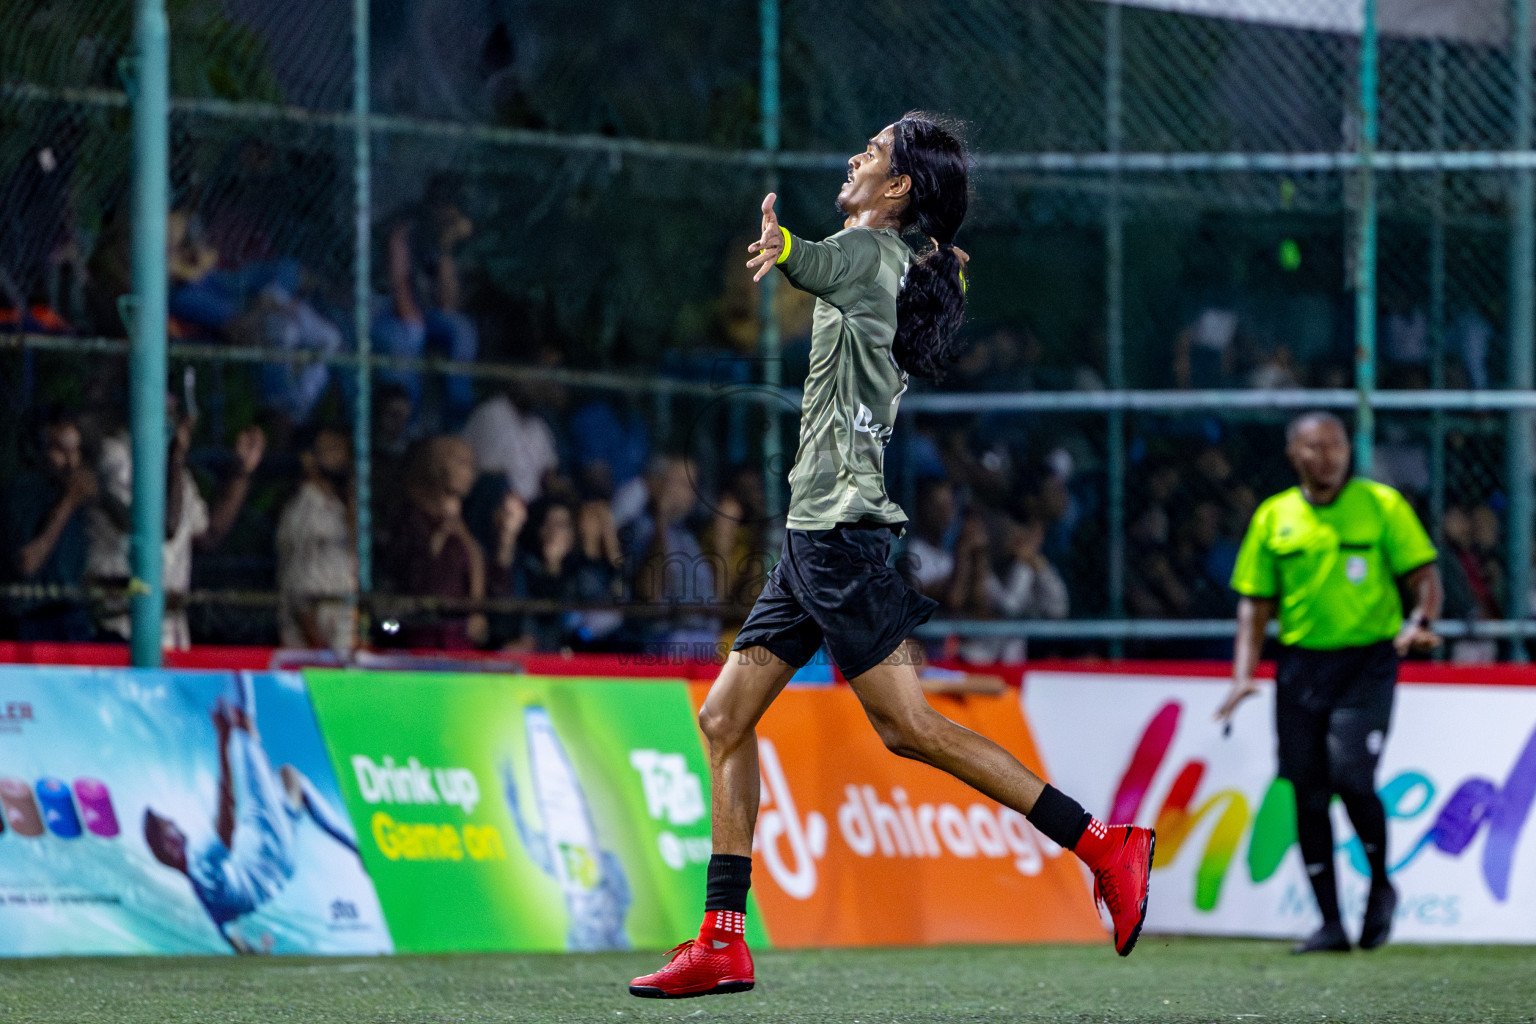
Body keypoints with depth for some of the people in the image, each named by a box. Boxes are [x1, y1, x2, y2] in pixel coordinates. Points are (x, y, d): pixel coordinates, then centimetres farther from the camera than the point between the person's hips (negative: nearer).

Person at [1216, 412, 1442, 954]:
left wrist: (1419, 622, -18)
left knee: (1350, 777, -18)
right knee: (1308, 793, 0)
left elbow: (1424, 575, 3)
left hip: (1367, 660, -3)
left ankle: (1381, 887, 9)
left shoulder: (1382, 506, 2)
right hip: (1300, 663, 3)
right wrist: (1244, 673, 0)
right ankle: (1330, 923, 8)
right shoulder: (1273, 518, 9)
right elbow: (1255, 601, 12)